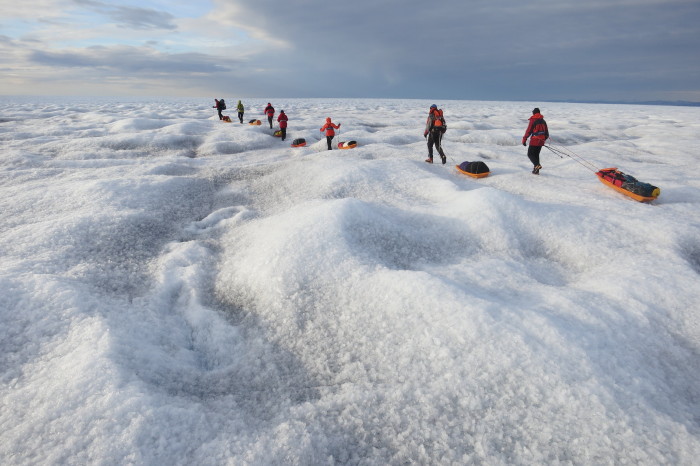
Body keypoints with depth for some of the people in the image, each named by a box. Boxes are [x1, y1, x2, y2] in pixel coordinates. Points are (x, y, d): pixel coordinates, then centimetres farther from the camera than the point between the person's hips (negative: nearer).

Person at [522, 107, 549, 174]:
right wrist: (544, 138, 29)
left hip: (534, 140, -7)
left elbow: (528, 131, -12)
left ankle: (537, 165, -24)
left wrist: (524, 139, -7)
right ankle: (536, 170, 13)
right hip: (541, 141, 7)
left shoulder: (532, 120, -9)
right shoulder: (543, 121, 12)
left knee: (530, 154, -1)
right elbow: (546, 131, 17)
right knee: (536, 154, 15)